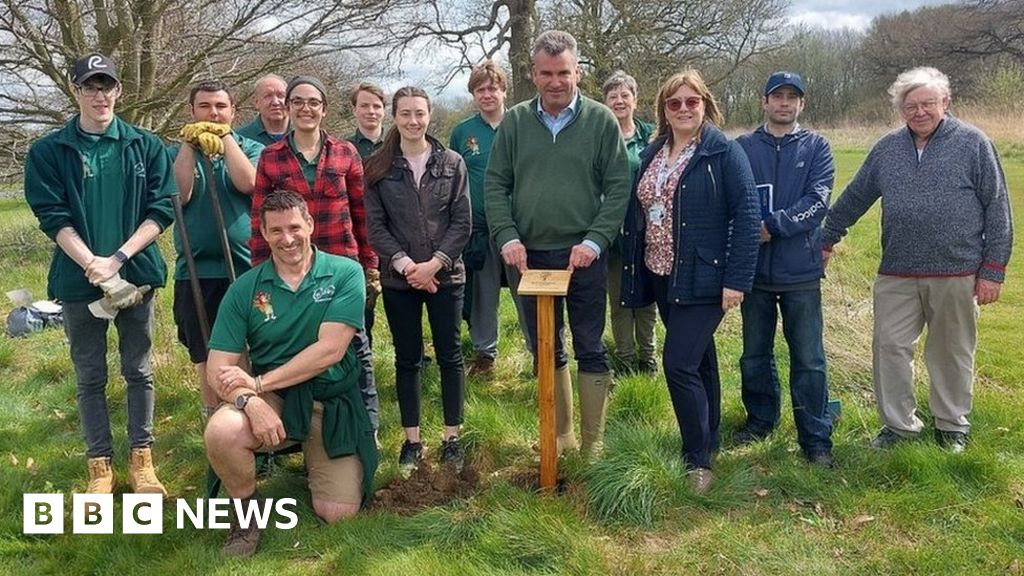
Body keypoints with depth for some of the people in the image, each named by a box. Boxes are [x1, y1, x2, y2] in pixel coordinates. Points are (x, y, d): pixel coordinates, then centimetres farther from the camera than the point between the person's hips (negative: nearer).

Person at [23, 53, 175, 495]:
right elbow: (52, 216, -5)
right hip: (79, 279, 0)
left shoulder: (146, 146, 2)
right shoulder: (48, 152, 0)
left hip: (137, 274, 1)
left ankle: (141, 459, 20)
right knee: (90, 376, 8)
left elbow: (162, 208, -3)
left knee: (138, 371, 9)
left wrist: (118, 258, -14)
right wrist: (93, 265, -18)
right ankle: (100, 465, 19)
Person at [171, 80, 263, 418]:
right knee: (207, 359, 11)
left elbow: (247, 183, -17)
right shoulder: (177, 153, 8)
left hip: (247, 268, -1)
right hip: (196, 272, 2)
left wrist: (224, 137, -12)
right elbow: (178, 197, -10)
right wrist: (190, 144, -11)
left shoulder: (251, 148, 4)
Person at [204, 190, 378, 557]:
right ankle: (247, 508, 1)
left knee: (338, 513, -7)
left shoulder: (345, 274, -6)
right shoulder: (245, 289, -1)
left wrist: (259, 383, -18)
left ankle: (312, 459, 27)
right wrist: (250, 401, -27)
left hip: (333, 405, 0)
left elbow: (330, 350, -15)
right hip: (272, 401, 1)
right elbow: (218, 367, -6)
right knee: (220, 432, -31)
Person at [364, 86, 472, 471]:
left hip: (445, 276, 0)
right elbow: (375, 226, -2)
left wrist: (434, 264, -12)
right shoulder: (378, 168, 2)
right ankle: (412, 440, 19)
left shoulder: (451, 163, 1)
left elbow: (462, 222, -2)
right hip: (398, 279, 0)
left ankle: (452, 438, 16)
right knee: (407, 359, 9)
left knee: (449, 356, 5)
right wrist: (404, 263, -14)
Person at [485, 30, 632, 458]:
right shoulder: (514, 122, 3)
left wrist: (595, 241, -14)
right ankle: (560, 435, 28)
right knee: (545, 351, 13)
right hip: (529, 255, 3)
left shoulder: (601, 121, -2)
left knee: (590, 351, 6)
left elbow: (618, 188, -4)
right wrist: (507, 237, -9)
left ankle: (592, 446, 17)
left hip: (583, 256, -2)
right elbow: (495, 185, 4)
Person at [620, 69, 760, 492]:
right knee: (698, 359, 18)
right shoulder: (652, 154, 10)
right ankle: (708, 439, 32)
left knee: (679, 363, -12)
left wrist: (737, 280, -19)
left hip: (703, 280, -6)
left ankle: (699, 460, 1)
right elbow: (636, 215, 12)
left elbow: (746, 216, -14)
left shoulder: (724, 153, -9)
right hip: (660, 278, 7)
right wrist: (634, 273, 10)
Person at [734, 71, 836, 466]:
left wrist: (773, 225, -18)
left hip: (801, 271, -1)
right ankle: (761, 419, 32)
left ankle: (816, 440, 12)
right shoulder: (742, 148, 5)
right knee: (755, 354, 14)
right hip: (755, 268, 2)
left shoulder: (816, 147, 4)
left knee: (809, 359, 2)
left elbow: (817, 201, -9)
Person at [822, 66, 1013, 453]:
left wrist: (993, 269, -6)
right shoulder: (887, 149, 7)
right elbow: (853, 199, 16)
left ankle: (952, 425, 29)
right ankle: (898, 424, 21)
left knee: (952, 353, 11)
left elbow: (997, 209, -3)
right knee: (890, 347, 5)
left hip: (956, 275, -3)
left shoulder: (973, 144, -3)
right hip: (896, 274, 3)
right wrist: (827, 241, 18)